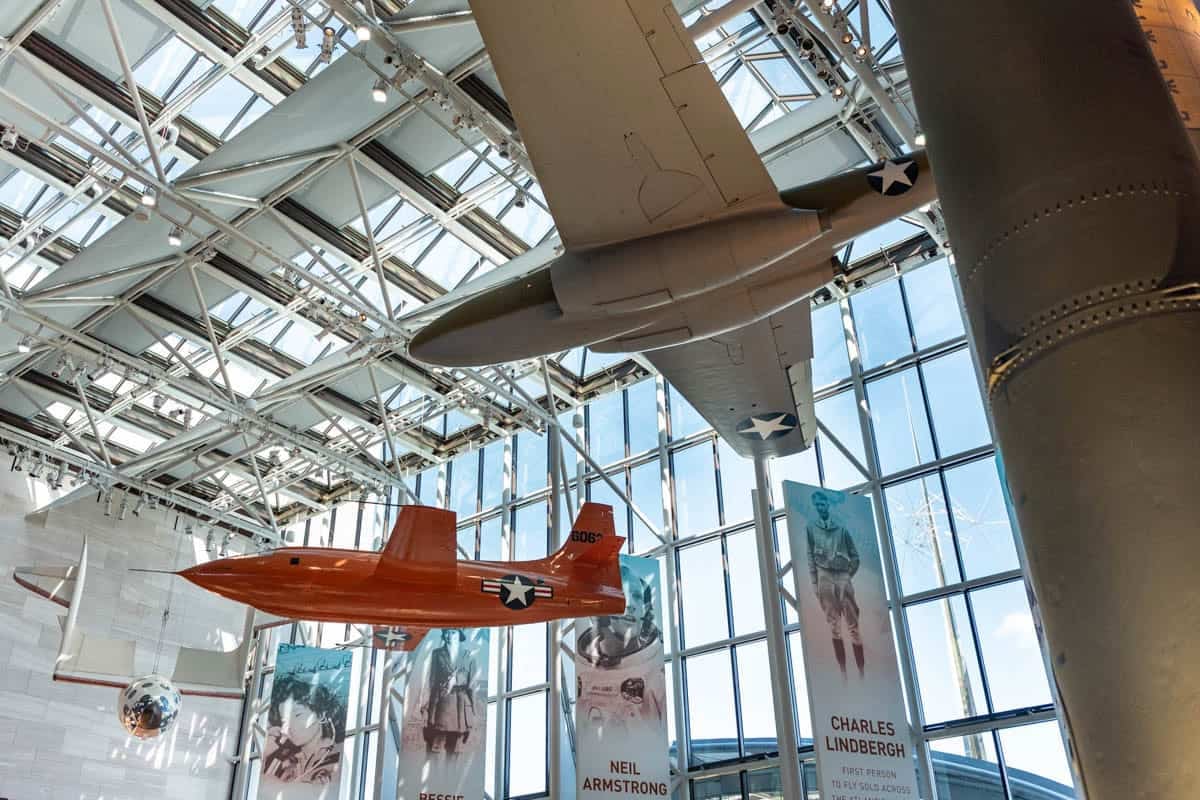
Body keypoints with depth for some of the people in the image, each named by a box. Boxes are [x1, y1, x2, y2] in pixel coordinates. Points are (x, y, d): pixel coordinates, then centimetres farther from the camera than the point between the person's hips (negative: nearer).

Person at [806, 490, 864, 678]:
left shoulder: (841, 528, 9)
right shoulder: (810, 528, 7)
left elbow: (854, 555, 12)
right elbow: (810, 556, 2)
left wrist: (849, 574, 3)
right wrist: (814, 582, -4)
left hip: (843, 576, 1)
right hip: (824, 577, -1)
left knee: (853, 623, -2)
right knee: (833, 624, -1)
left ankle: (862, 670, 1)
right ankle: (842, 670, 2)